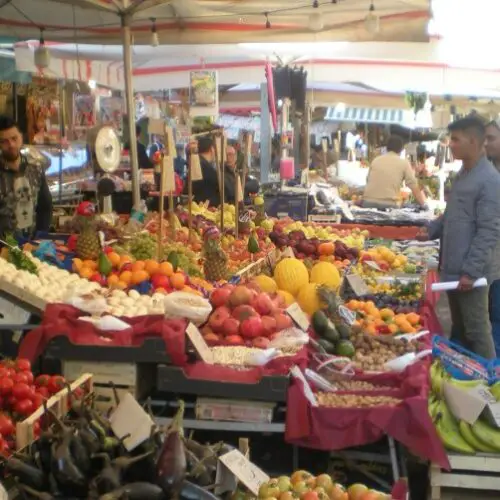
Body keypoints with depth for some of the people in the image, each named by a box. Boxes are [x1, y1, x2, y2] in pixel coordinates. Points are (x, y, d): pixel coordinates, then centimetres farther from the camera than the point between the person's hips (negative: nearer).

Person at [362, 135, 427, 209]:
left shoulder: (376, 160, 19)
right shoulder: (404, 163, 8)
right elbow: (414, 187, 6)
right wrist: (423, 205, 15)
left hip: (369, 202, 4)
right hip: (388, 204, -3)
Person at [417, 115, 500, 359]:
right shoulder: (463, 174, 11)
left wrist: (471, 271, -22)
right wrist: (432, 229, 6)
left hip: (471, 271, -9)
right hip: (453, 268, 9)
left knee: (476, 331, 2)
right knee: (458, 327, 18)